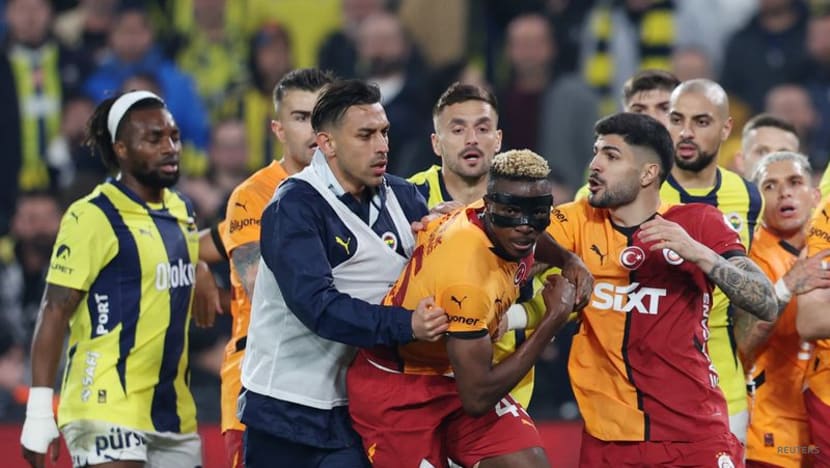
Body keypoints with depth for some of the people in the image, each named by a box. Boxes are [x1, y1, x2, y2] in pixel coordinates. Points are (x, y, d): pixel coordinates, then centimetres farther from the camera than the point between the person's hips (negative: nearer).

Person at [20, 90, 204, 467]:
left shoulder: (181, 213, 13)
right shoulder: (93, 217, -10)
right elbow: (54, 312, -12)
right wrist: (39, 410, -17)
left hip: (173, 412, 8)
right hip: (107, 410, -8)